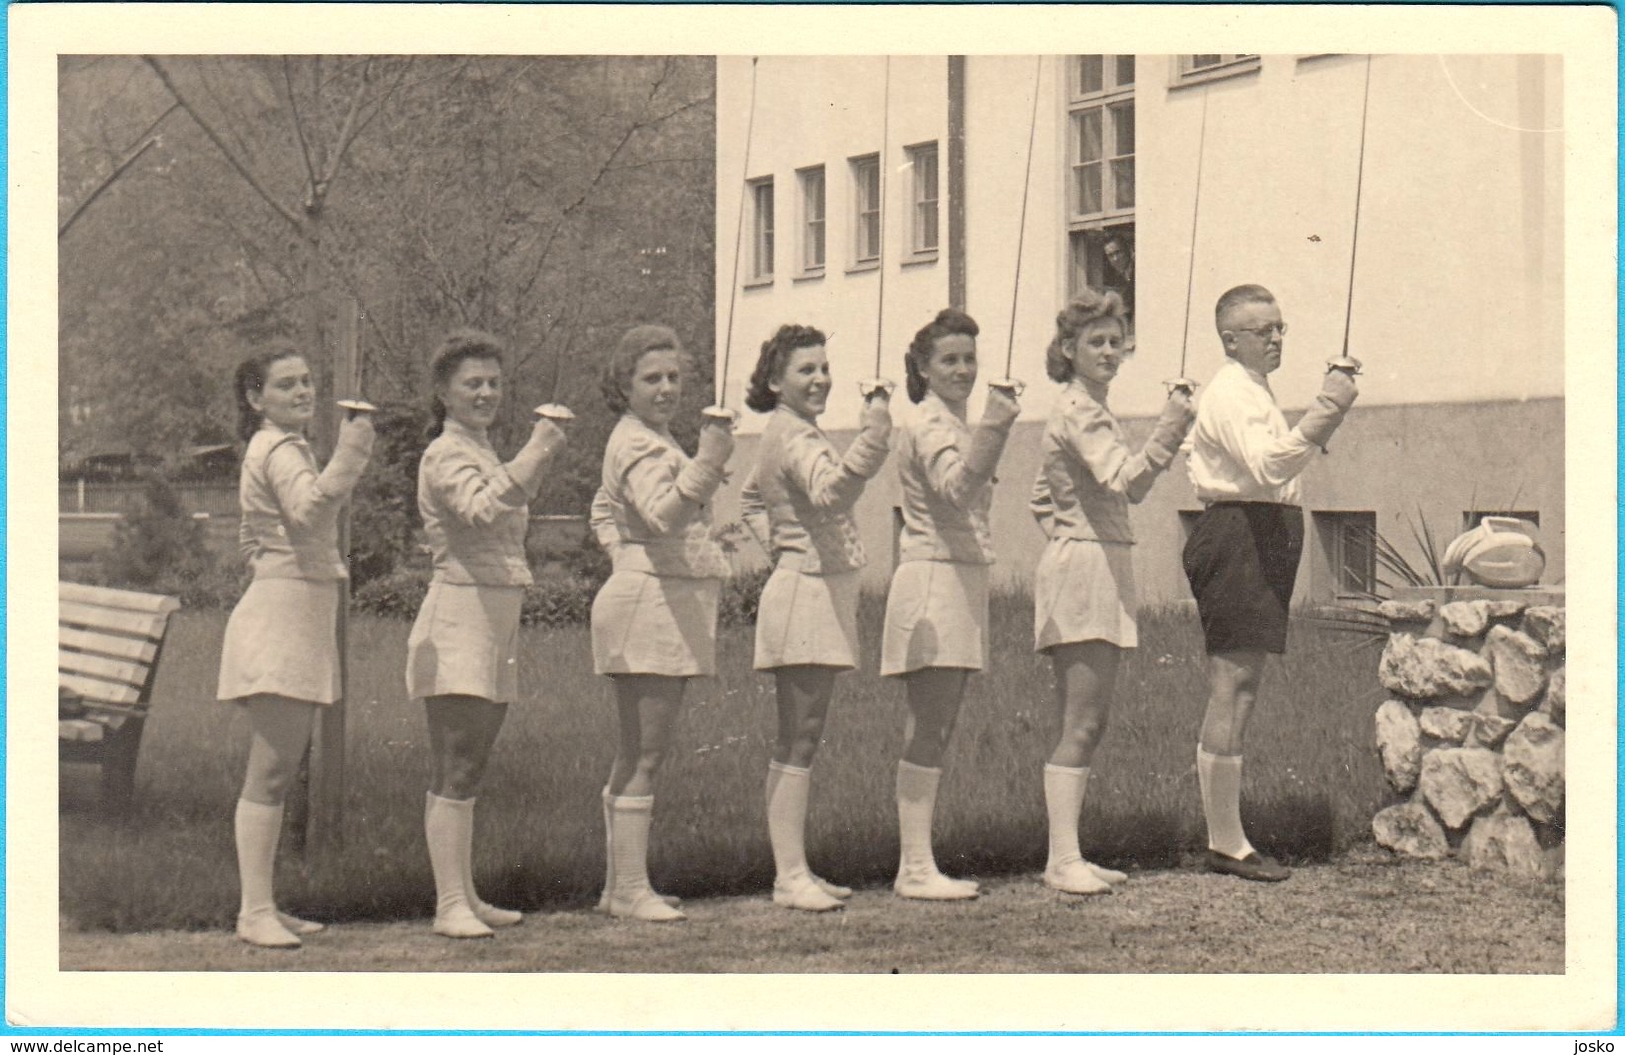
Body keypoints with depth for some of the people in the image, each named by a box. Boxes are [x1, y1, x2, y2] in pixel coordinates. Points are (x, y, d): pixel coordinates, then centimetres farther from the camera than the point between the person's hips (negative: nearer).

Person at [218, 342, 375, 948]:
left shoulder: (284, 448, 21)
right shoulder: (279, 450, -10)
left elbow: (253, 536, 31)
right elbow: (307, 510, -31)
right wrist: (348, 458, -36)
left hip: (302, 617, 10)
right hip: (282, 616, -10)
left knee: (281, 767, 10)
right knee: (270, 771, -12)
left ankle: (263, 907, 13)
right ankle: (254, 911, -12)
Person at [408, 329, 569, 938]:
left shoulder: (483, 453, 20)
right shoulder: (446, 456, -9)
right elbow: (481, 509, -30)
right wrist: (535, 453, -34)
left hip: (497, 620, 10)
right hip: (458, 619, -10)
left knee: (468, 771, 12)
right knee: (455, 771, -11)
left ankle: (465, 896, 16)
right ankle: (449, 904, -11)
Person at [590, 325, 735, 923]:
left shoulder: (654, 441, 19)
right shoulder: (639, 445, -12)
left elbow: (605, 510, 32)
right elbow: (663, 514, -30)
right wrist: (706, 465, -43)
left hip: (670, 606, 10)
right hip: (648, 603, -10)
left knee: (636, 754, 12)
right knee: (644, 753, -10)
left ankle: (619, 885, 17)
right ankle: (630, 888, -9)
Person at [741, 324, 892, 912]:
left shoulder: (785, 434, 17)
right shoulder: (794, 435, -15)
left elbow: (752, 501, 33)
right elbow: (830, 492, -35)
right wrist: (872, 439, -47)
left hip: (818, 592, 11)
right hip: (808, 594, -11)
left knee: (796, 741, 12)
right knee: (799, 741, -10)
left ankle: (793, 870, 16)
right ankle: (790, 875, -10)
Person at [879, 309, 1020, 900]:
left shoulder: (953, 425, 19)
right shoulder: (930, 426, -11)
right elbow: (955, 486, -31)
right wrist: (992, 430, -43)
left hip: (962, 583, 10)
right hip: (934, 580, -10)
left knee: (937, 730, 9)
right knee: (928, 730, -11)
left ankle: (917, 865, 12)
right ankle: (916, 867, -10)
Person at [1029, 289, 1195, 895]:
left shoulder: (1085, 410, 20)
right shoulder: (1082, 412, -12)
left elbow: (1043, 497, 27)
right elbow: (1127, 482, -26)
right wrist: (1167, 432, -33)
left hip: (1101, 573, 11)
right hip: (1084, 569, -11)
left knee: (1087, 723, 10)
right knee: (1080, 724, -12)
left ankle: (1067, 855, 12)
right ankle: (1063, 860, -13)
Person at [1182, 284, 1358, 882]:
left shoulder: (1253, 391, 24)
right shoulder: (1230, 394, -11)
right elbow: (1268, 464, -28)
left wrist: (1328, 416, 22)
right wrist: (1324, 412, -37)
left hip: (1261, 539, 11)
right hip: (1238, 537, -11)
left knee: (1238, 689, 13)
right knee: (1233, 688, -12)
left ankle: (1225, 836, 19)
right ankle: (1227, 843, -12)